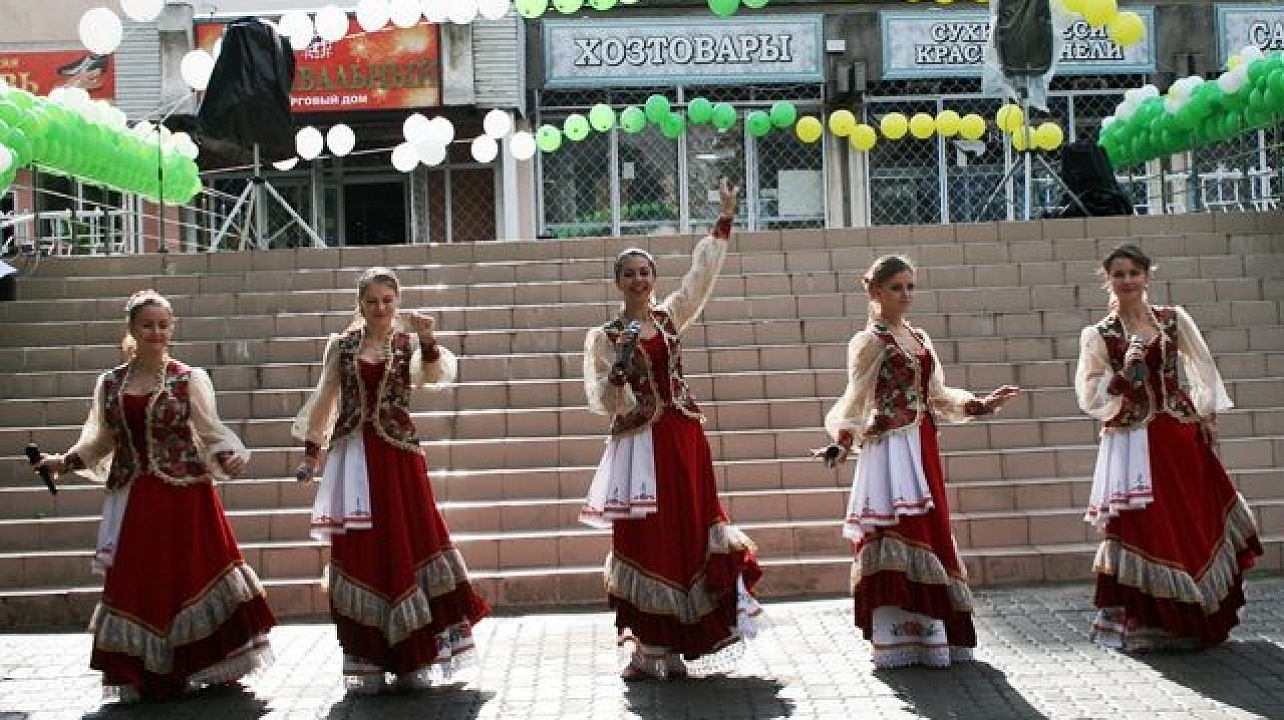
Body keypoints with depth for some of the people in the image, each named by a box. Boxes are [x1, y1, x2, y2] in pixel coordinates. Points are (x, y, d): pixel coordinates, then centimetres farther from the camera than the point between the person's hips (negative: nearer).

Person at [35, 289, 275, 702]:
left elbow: (211, 432, -3)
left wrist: (230, 456, -21)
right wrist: (65, 461, 2)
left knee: (194, 574, -2)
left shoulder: (190, 379, -1)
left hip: (185, 496, -3)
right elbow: (101, 441, 15)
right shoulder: (110, 384, 8)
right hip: (133, 501, 3)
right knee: (134, 584, 4)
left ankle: (204, 666, 13)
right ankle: (145, 678, 14)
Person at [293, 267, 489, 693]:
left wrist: (428, 341, -33)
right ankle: (367, 662, 10)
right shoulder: (341, 346, 8)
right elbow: (324, 401, 13)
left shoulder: (409, 344, 3)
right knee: (358, 553, 2)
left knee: (407, 545, -1)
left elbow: (436, 376, -16)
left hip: (397, 456, -1)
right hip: (352, 458, 1)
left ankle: (412, 659, 11)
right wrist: (310, 452, 11)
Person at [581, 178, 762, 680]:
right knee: (645, 539, -2)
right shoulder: (603, 336, 1)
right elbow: (600, 403, -2)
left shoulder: (671, 315, 9)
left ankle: (671, 647, 14)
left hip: (684, 437, 3)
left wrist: (725, 218, 2)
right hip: (639, 444, -3)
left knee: (689, 532, 4)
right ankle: (649, 647, 6)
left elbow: (703, 273, 5)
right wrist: (620, 367, -18)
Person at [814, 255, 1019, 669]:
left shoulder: (919, 337, 15)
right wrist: (842, 440, -26)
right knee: (899, 532, -9)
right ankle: (900, 638, -4)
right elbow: (855, 401, -11)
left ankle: (931, 633, 19)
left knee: (929, 530, 10)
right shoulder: (869, 342, -6)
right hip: (891, 449, -8)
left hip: (923, 447, 8)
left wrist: (980, 405, 10)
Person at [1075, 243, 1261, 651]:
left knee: (1197, 521, 6)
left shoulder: (1175, 320, 5)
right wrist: (1123, 373, -16)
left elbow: (1203, 369, 11)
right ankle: (1145, 624, 8)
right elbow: (1090, 397, -3)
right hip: (1132, 443, -2)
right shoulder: (1098, 335, 0)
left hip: (1183, 436, 2)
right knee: (1143, 527, -4)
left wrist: (1208, 416, 4)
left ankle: (1203, 620, 23)